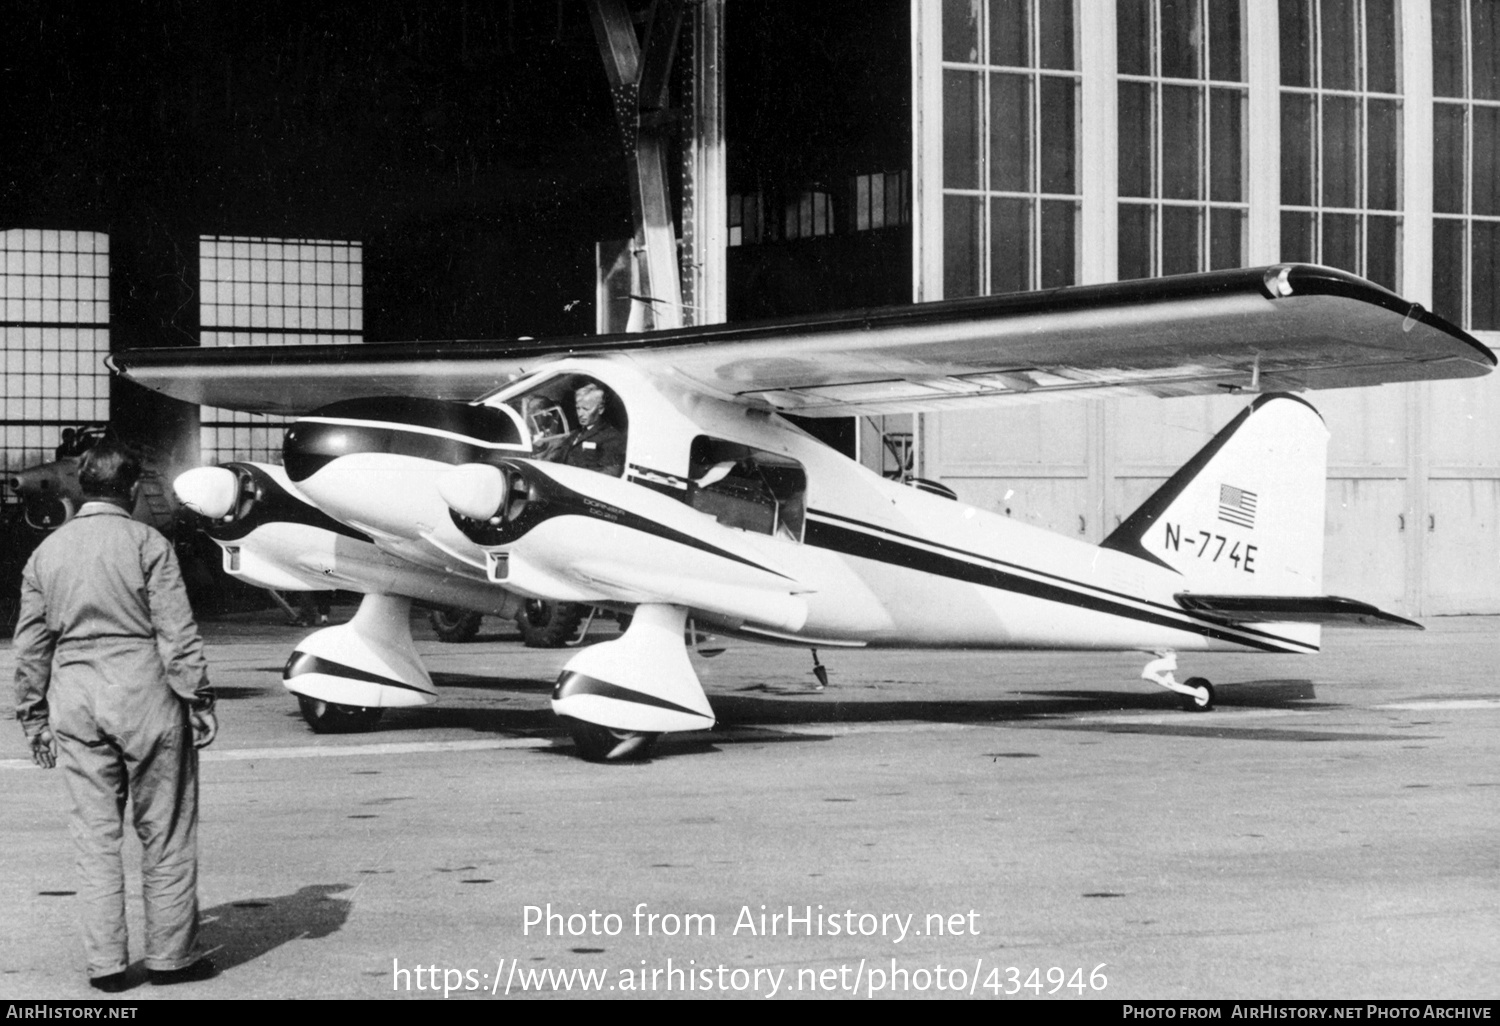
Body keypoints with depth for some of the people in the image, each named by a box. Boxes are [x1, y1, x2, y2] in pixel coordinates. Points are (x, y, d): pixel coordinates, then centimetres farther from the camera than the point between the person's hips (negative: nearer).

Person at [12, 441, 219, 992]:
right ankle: (170, 954, 10)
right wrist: (198, 699, -4)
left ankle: (105, 963, 9)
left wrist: (34, 717, 18)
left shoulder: (46, 552, 9)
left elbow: (30, 645, 11)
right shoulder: (146, 543, -6)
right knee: (165, 833, 6)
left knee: (95, 836, 8)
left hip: (74, 703, 4)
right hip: (144, 698, -4)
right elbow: (177, 633, -9)